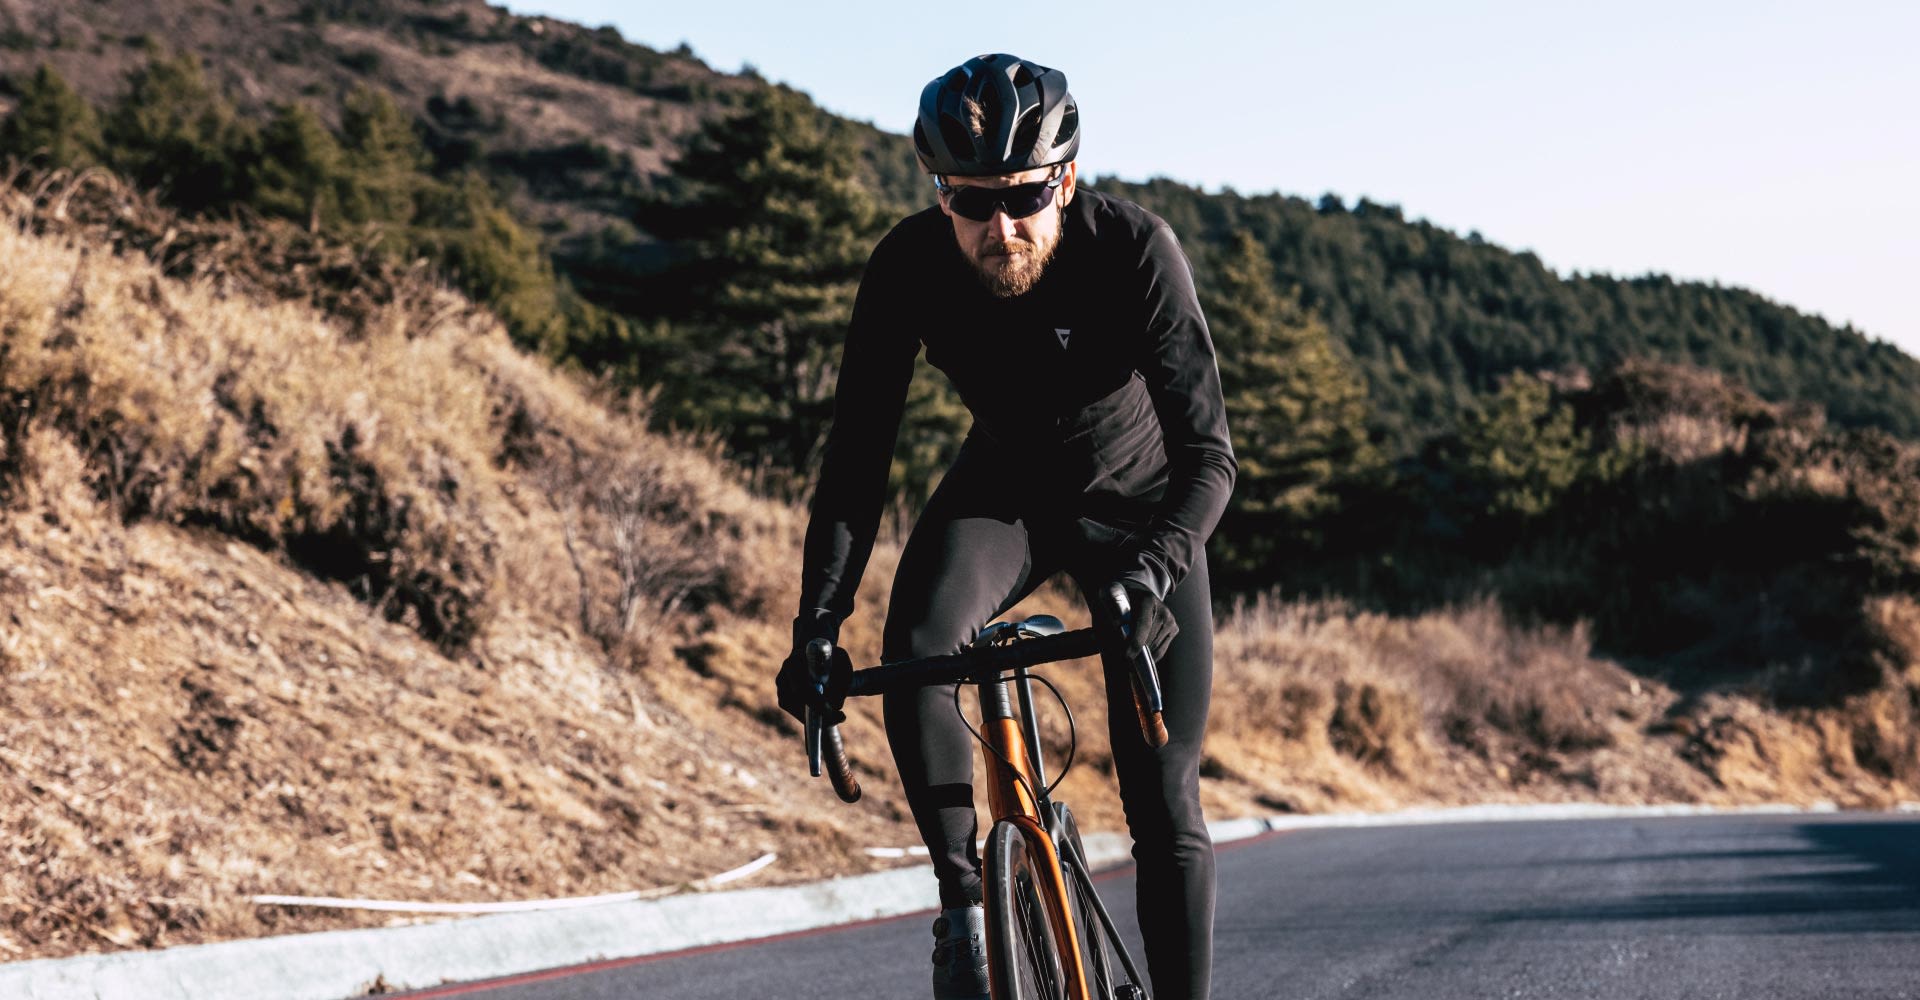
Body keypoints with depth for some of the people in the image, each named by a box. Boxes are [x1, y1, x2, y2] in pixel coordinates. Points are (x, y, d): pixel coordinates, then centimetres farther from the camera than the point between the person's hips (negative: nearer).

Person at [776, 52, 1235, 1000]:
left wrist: (1159, 565, -52)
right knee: (916, 645, -32)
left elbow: (1207, 454, -33)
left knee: (1166, 804, -9)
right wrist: (817, 623, -32)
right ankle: (962, 903, -16)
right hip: (1002, 490, 1)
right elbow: (858, 451, -21)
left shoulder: (1133, 250, -31)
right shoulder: (908, 267, -24)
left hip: (1138, 506, -1)